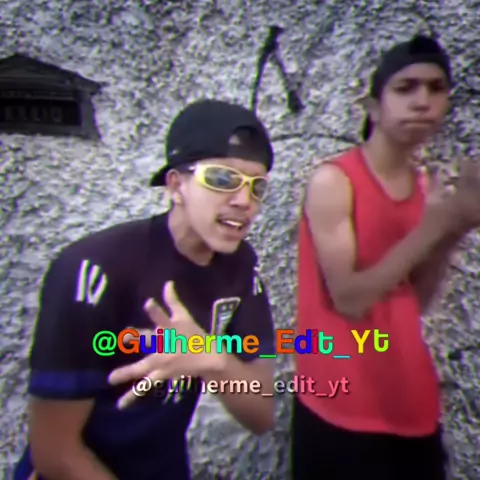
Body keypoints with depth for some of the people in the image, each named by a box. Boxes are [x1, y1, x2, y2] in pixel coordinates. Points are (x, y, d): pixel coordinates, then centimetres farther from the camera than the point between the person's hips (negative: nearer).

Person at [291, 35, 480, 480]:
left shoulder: (430, 187, 5)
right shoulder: (333, 181, -14)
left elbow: (415, 302, 8)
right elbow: (348, 300, -19)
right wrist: (433, 227, -19)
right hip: (341, 409, -6)